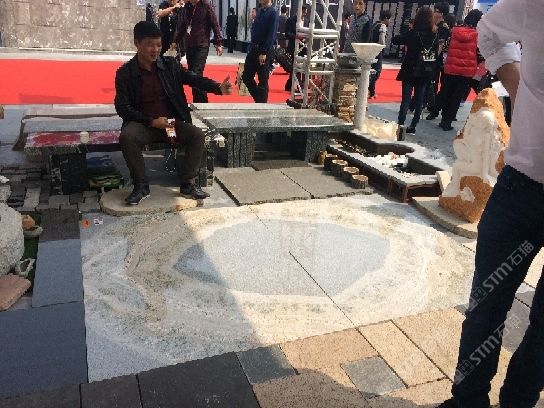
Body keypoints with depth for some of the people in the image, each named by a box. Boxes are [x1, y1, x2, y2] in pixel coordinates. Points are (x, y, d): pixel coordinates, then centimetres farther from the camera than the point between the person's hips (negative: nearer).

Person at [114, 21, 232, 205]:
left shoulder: (169, 64, 3)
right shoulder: (125, 72, -3)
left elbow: (193, 78, -2)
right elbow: (122, 107, -6)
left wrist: (218, 88, -21)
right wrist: (151, 121, -17)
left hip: (172, 121, 2)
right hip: (143, 123, -2)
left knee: (198, 135, -22)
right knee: (127, 137, -32)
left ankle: (187, 184, -8)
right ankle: (141, 186, -14)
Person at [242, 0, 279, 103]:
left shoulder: (273, 13, -10)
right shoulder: (260, 11, 13)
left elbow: (271, 35, -16)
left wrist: (264, 53, -20)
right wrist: (251, 48, 12)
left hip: (264, 51, -8)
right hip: (253, 49, 8)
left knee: (263, 80, 1)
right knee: (246, 76, 9)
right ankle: (258, 98, 24)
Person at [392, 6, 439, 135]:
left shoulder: (414, 33, -12)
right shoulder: (435, 34, 3)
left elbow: (396, 40, -10)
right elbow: (436, 52, 8)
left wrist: (407, 40, 5)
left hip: (411, 70, -4)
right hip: (426, 72, 4)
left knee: (406, 98, -3)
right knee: (419, 99, 10)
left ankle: (400, 125, -14)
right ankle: (413, 126, 12)